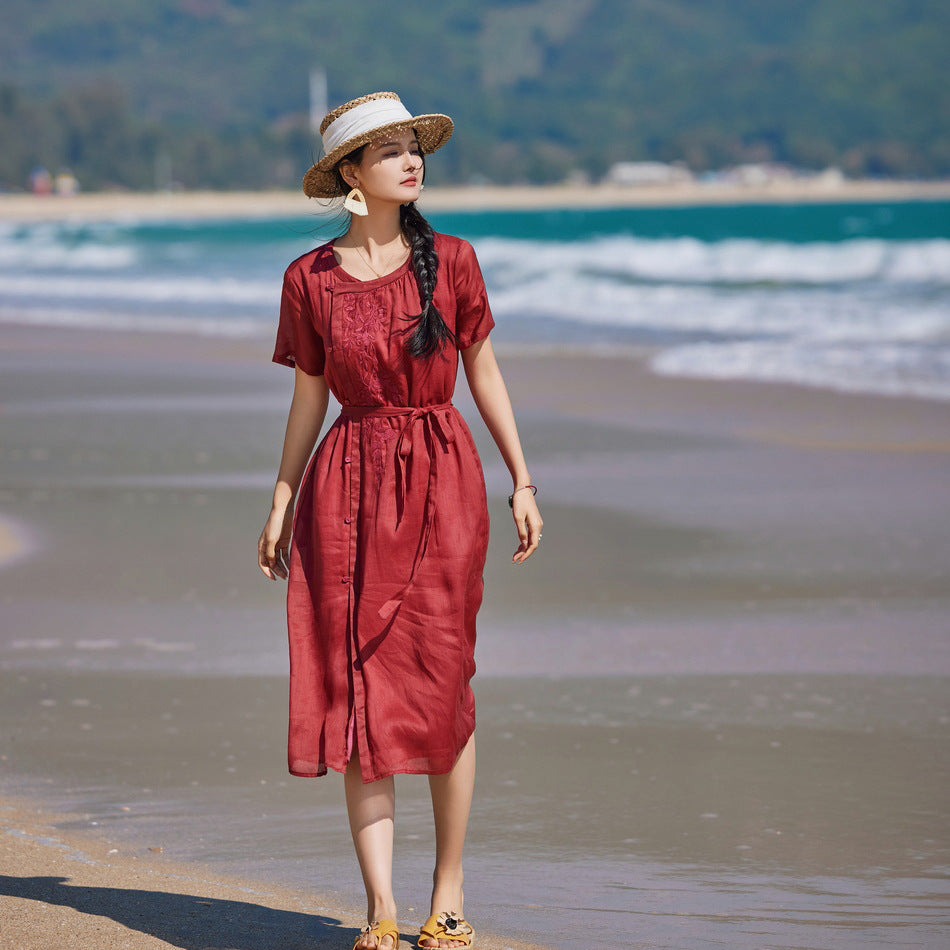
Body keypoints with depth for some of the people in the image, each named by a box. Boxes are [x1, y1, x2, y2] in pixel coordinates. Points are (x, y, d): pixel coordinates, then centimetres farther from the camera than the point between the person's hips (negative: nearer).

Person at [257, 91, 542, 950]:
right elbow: (309, 398, 9)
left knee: (442, 686, 0)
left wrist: (522, 482, 5)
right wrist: (280, 507, 7)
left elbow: (484, 374, 8)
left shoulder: (451, 261, 1)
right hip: (348, 489, 0)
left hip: (443, 484, 0)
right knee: (359, 692, -2)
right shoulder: (310, 280, 2)